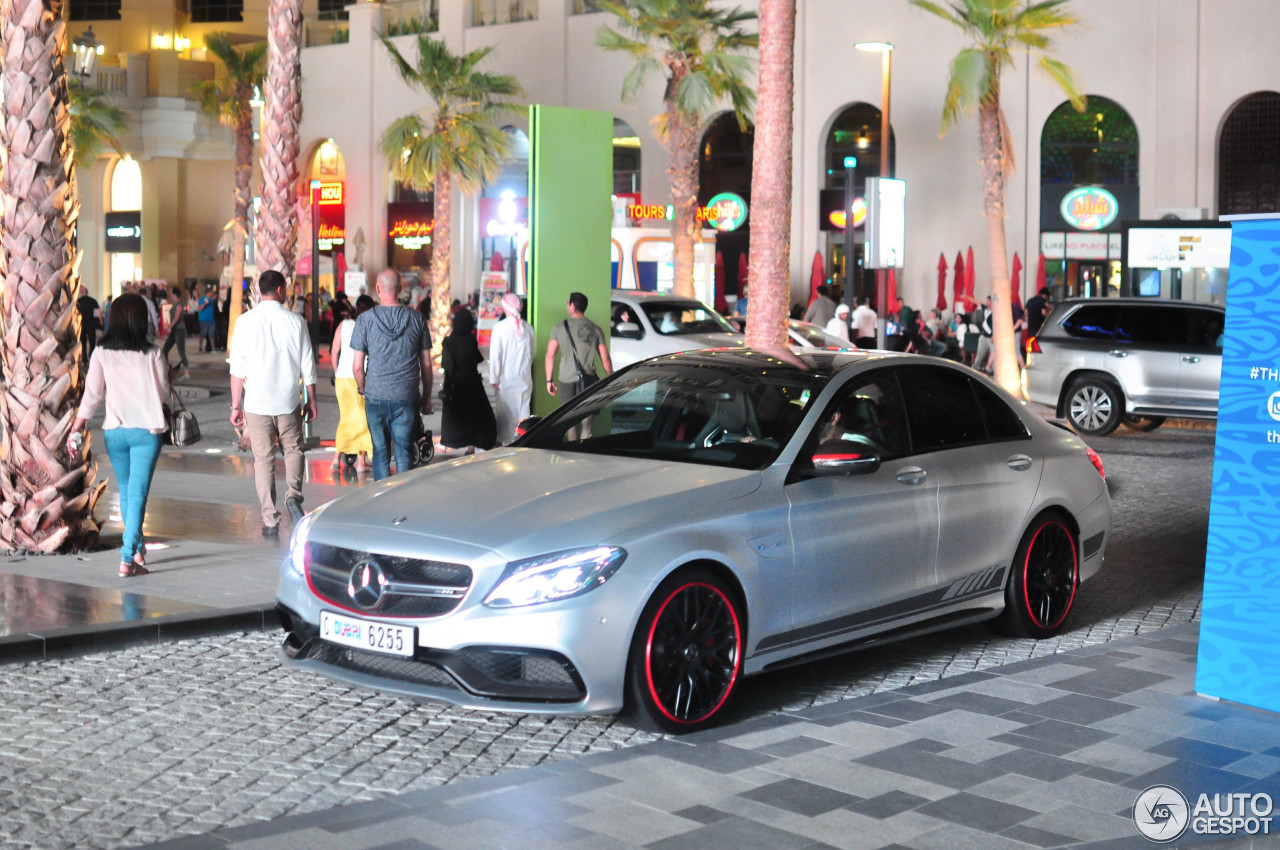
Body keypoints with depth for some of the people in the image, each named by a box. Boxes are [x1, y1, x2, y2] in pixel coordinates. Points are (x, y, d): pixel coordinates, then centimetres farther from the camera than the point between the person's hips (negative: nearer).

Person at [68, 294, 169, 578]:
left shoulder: (101, 354, -3)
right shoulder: (152, 354, -6)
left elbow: (92, 394, -7)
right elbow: (164, 392, 1)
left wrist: (76, 428, -3)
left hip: (115, 431, 2)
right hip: (147, 430, -2)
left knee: (125, 491, 19)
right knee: (138, 493, -2)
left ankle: (136, 548, 31)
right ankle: (127, 557, -11)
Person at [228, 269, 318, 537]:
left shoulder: (245, 321, -4)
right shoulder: (295, 322, -3)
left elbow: (237, 368, -4)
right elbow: (307, 366, 1)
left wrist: (236, 405, 2)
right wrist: (311, 401, 12)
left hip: (256, 403, 0)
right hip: (288, 402, 0)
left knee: (263, 459, 6)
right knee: (293, 450, 18)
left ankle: (270, 521, 5)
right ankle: (293, 494, -6)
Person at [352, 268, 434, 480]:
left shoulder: (365, 320, -3)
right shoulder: (416, 318, 1)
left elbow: (357, 366, -2)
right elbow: (426, 364, 5)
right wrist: (427, 396, 16)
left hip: (376, 397, 0)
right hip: (407, 398, 0)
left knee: (380, 453, 10)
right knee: (403, 453, 4)